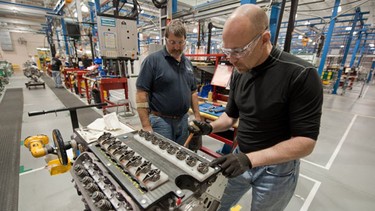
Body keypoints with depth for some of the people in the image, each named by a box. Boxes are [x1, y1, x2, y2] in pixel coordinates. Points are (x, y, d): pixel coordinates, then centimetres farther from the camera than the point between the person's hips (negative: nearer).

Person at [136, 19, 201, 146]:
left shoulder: (187, 62, 9)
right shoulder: (152, 60, -10)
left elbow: (193, 92, 14)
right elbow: (141, 93, -13)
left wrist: (197, 117, 9)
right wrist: (146, 126, -17)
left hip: (183, 120, 6)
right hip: (160, 120, -6)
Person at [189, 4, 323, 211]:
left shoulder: (301, 75, -23)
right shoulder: (239, 73, -4)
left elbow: (305, 141, -22)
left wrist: (250, 159, -32)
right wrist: (211, 127, -13)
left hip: (276, 169, -5)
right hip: (240, 158, 6)